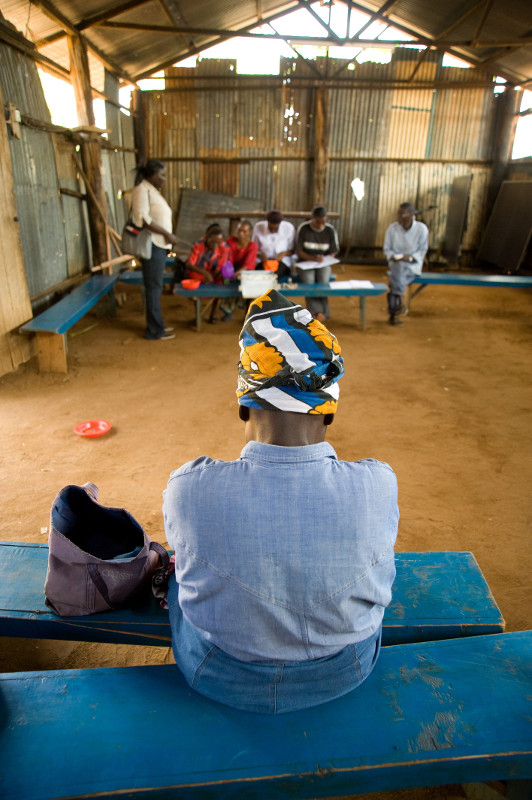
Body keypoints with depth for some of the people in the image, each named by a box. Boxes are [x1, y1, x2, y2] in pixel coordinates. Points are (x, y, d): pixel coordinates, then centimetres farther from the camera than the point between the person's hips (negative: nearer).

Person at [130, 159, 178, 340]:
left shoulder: (152, 190, 20)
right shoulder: (142, 189, -10)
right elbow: (142, 218, -20)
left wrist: (167, 237, 10)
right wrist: (167, 234, -20)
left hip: (159, 245, 9)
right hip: (151, 244, -9)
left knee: (155, 287, 14)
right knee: (154, 287, -5)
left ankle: (157, 326, 23)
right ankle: (154, 331, 3)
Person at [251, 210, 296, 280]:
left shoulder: (289, 228, -6)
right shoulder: (258, 227, -4)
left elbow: (292, 250, 4)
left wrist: (284, 253, -18)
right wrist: (260, 254, -17)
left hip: (282, 260, -1)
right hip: (263, 260, 1)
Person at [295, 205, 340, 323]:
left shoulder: (330, 230, 1)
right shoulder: (303, 228, -4)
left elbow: (333, 252, 7)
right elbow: (298, 251, -4)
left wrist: (324, 259, -14)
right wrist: (313, 258, -21)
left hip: (323, 264, 1)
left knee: (323, 281, -31)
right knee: (308, 281, -33)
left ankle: (321, 313, -28)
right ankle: (317, 312, -39)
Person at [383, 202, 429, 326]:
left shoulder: (422, 229, -7)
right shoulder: (392, 228, -2)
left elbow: (422, 250, -2)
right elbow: (387, 248, 6)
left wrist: (410, 257, -20)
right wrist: (393, 257, -15)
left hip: (413, 264, -2)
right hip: (396, 263, 2)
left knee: (395, 278, -33)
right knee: (399, 268, -35)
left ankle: (393, 314, -33)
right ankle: (399, 303, -29)